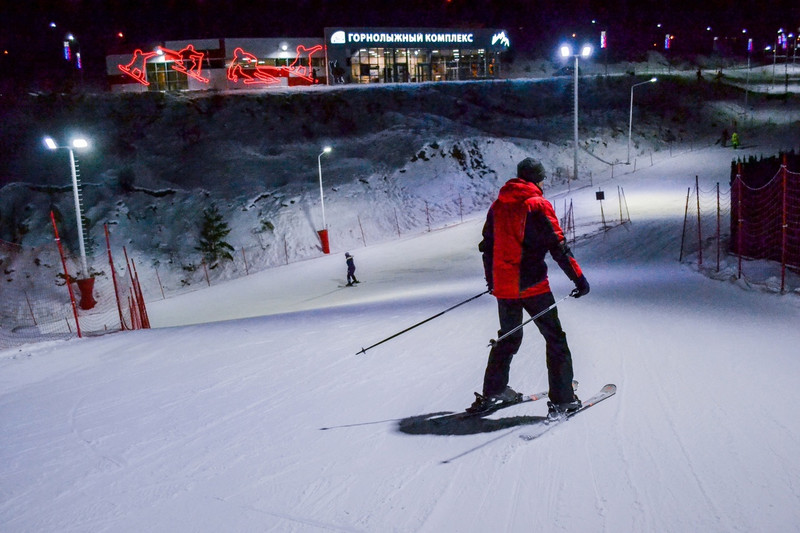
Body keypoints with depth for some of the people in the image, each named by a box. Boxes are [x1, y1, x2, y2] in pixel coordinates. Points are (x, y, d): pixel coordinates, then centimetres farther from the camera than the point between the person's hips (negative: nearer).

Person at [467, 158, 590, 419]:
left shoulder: (497, 206, 10)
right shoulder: (538, 205, -8)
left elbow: (487, 246, 17)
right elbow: (557, 246, -14)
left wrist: (491, 280, 29)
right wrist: (579, 278, -10)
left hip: (503, 286, 6)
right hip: (533, 286, -6)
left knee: (509, 338, 22)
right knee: (555, 339, 5)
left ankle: (492, 393, 28)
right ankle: (562, 400, 4)